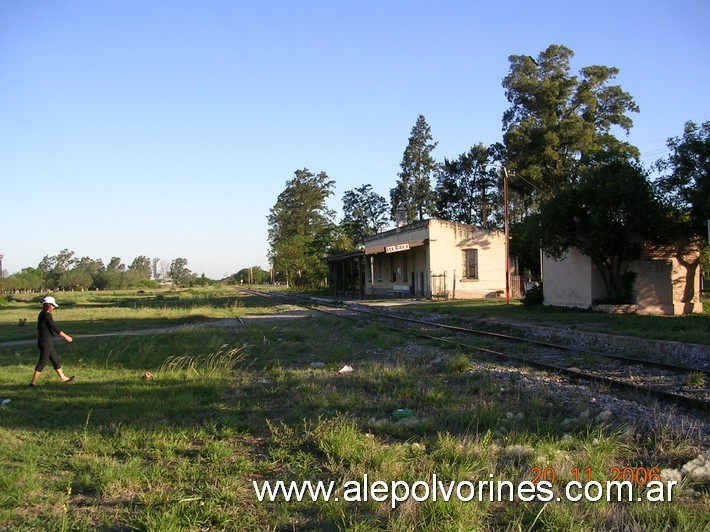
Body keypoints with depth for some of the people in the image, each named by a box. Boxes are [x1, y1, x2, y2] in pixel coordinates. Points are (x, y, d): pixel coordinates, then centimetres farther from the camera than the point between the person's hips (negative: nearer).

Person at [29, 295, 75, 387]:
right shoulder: (47, 315, -18)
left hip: (46, 342, 10)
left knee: (56, 360, 15)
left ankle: (63, 378, 23)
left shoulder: (42, 314, 12)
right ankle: (33, 382, 2)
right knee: (42, 362, -3)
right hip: (45, 342, -10)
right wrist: (66, 337, -13)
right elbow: (55, 328, -20)